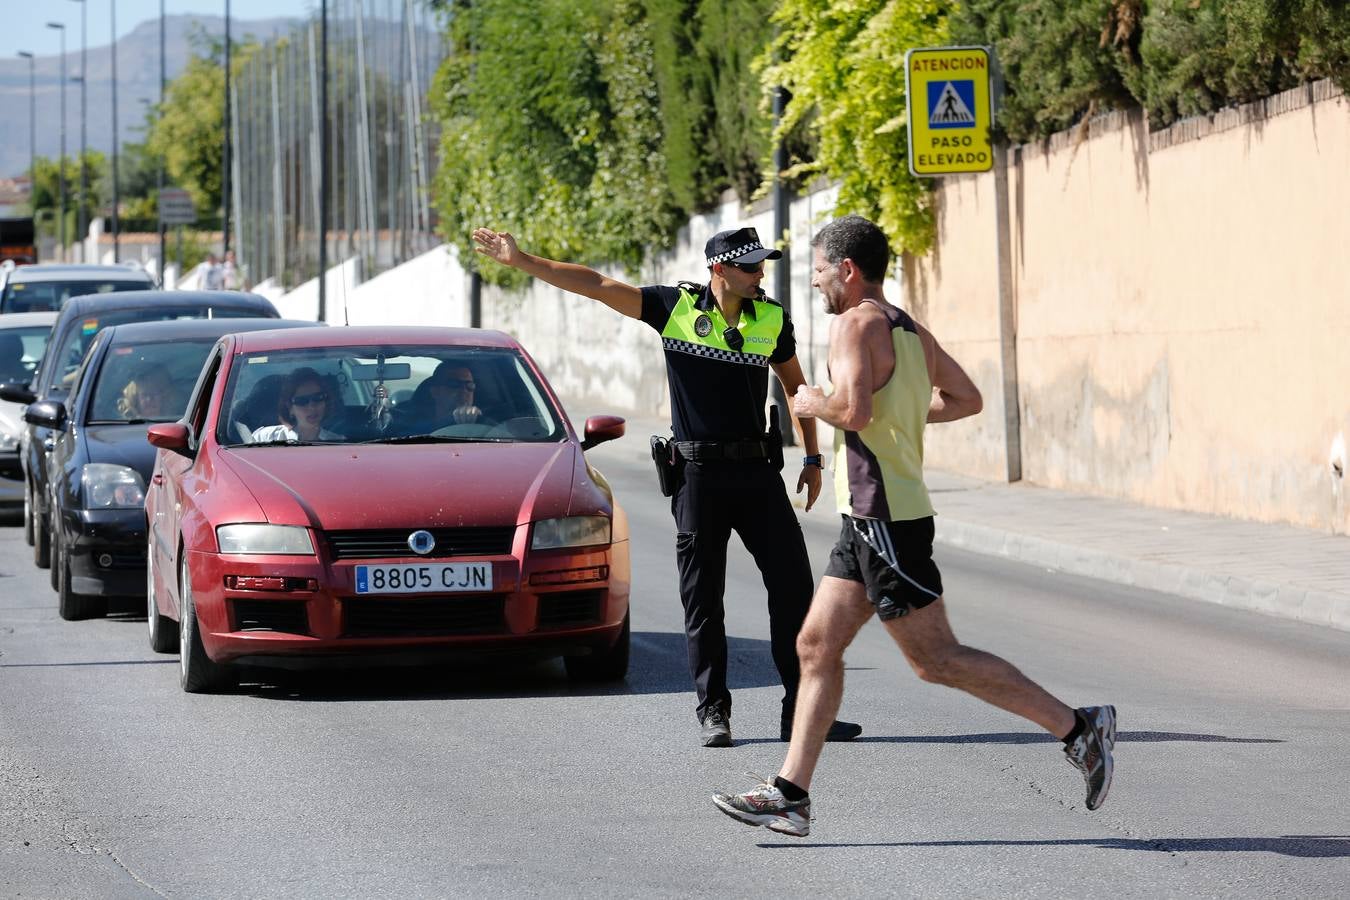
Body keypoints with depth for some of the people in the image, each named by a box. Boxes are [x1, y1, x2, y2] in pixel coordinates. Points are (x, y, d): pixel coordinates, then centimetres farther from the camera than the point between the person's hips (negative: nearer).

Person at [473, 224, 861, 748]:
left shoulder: (773, 320, 3)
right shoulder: (675, 307, -4)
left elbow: (796, 385, 17)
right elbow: (597, 286, -4)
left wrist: (812, 458, 14)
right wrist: (519, 261, -8)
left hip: (757, 470, 2)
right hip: (698, 474, -2)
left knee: (793, 587, -2)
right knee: (703, 602, 2)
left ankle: (800, 710, 3)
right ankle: (713, 713, 11)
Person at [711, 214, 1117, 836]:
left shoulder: (855, 324, -14)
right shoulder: (911, 331, 14)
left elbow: (853, 411, -27)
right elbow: (966, 399, 21)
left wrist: (814, 404, -7)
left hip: (884, 519, -10)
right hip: (871, 521, 10)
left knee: (935, 660, -6)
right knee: (817, 646, 9)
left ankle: (1077, 727, -5)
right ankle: (789, 794, 8)